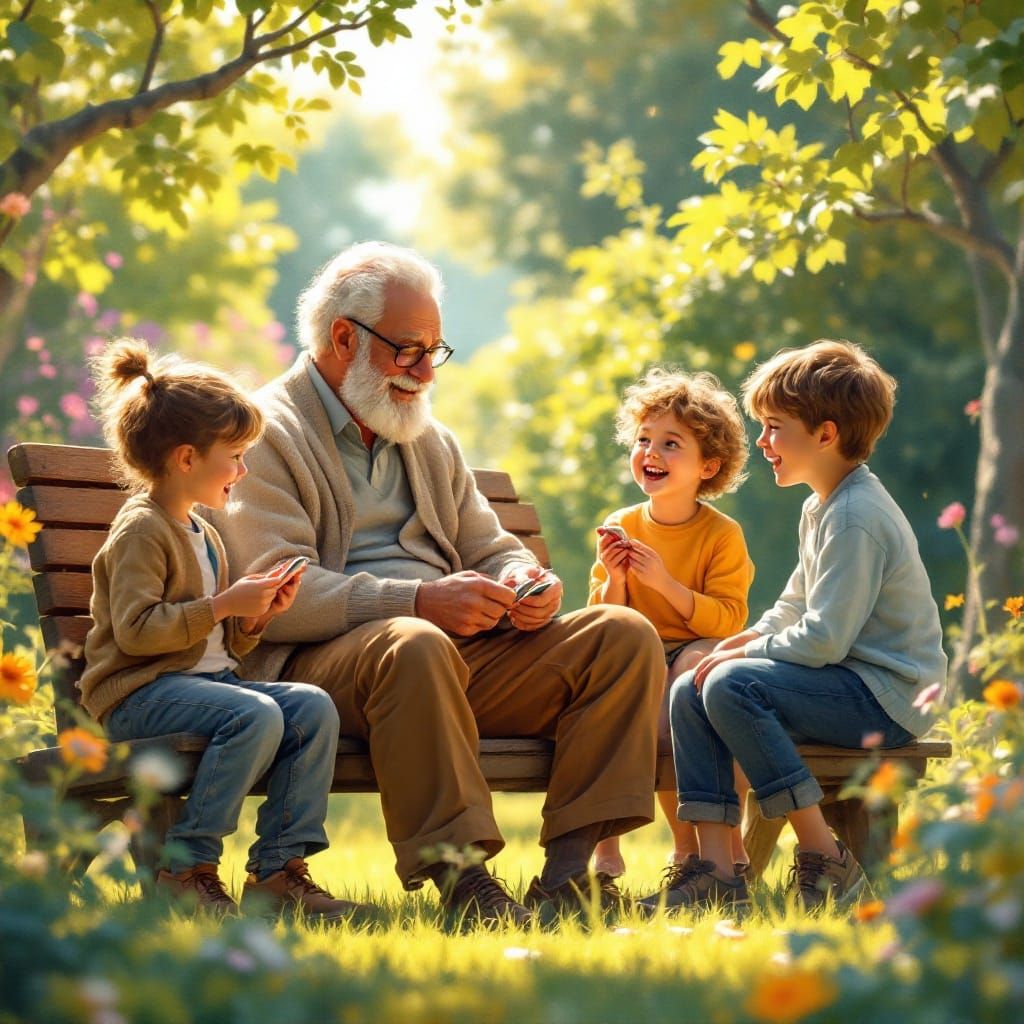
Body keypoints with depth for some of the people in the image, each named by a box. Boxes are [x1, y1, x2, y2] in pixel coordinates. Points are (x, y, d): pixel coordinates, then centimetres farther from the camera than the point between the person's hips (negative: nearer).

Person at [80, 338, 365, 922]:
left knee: (313, 707, -13)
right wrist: (223, 605, -19)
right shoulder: (141, 531, -8)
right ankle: (186, 870, -24)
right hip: (140, 692, -9)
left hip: (207, 678, 9)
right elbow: (136, 630, -21)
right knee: (256, 715, -33)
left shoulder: (204, 537, 22)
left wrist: (255, 619, 7)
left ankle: (279, 871, -13)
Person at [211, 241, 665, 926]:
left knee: (624, 635, -11)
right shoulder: (267, 435, -1)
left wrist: (522, 583, -2)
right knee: (415, 646, -41)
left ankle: (568, 868, -21)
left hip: (458, 650, 8)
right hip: (319, 663, -7)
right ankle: (460, 879, -39)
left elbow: (492, 549, 25)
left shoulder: (430, 441, 25)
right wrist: (419, 601, -25)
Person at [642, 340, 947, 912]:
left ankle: (825, 860, -22)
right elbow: (795, 607, 26)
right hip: (852, 683, 11)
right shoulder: (822, 508, 16)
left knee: (729, 686, -27)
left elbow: (823, 640, -24)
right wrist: (748, 639, 7)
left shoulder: (856, 519, -18)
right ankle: (716, 870, -8)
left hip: (885, 697, -11)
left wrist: (742, 655, -11)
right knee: (688, 693, 1)